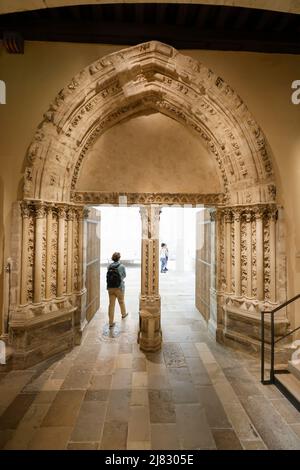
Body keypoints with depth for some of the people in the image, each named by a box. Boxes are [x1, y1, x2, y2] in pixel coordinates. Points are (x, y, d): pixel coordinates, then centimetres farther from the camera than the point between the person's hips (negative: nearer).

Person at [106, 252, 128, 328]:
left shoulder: (109, 266, -5)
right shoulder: (122, 266, -14)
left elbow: (108, 276, 4)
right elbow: (124, 276, 0)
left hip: (110, 287, 2)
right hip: (119, 287, -2)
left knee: (111, 304, 8)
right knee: (121, 301, 21)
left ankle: (111, 322, 12)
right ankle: (123, 314, 46)